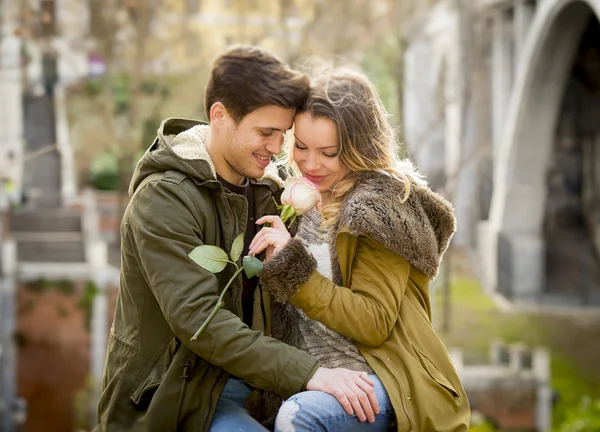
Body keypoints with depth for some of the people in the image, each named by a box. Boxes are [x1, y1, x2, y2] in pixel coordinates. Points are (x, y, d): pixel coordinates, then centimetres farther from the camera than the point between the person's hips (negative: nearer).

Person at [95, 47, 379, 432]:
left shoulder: (267, 191, 8)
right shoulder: (164, 198, -16)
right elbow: (197, 319, -26)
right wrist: (306, 373, -32)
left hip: (245, 384, 7)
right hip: (174, 397, -7)